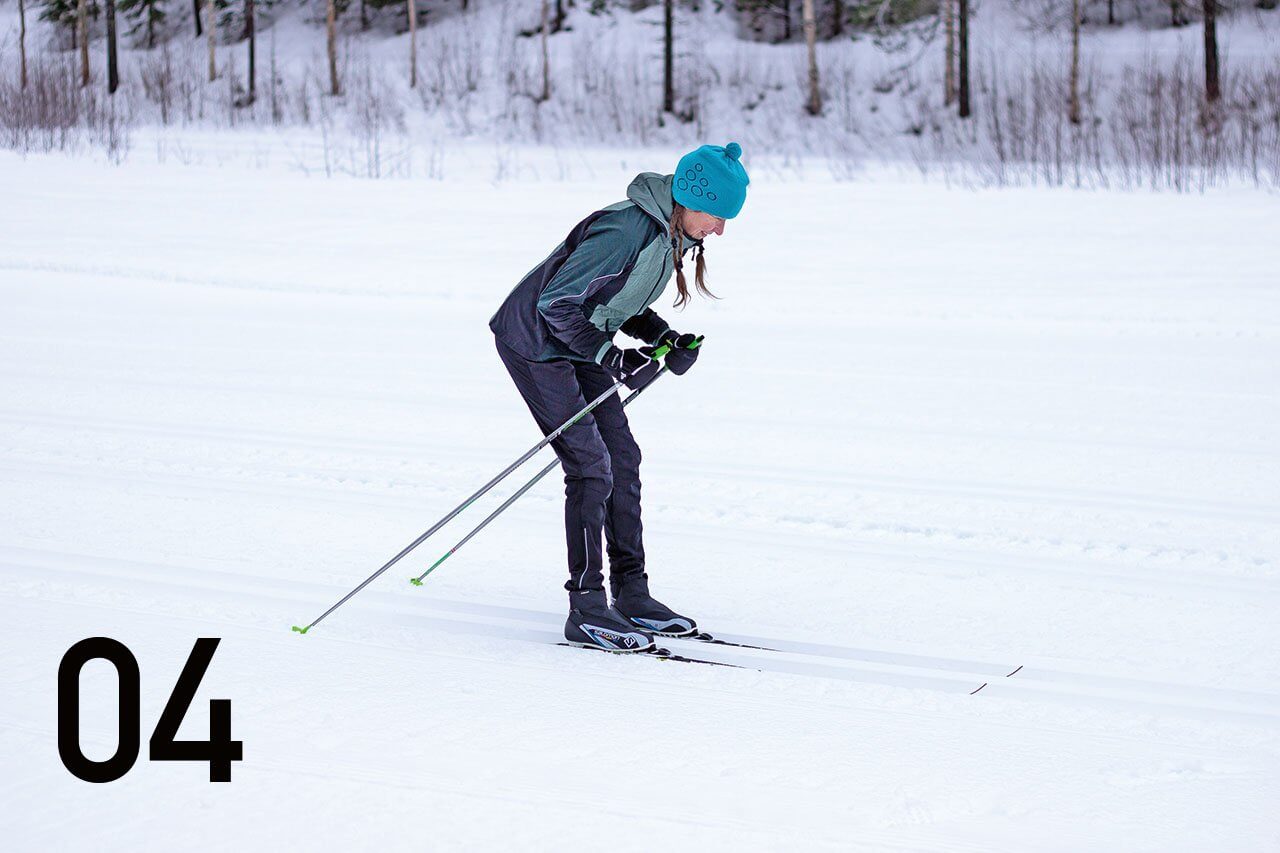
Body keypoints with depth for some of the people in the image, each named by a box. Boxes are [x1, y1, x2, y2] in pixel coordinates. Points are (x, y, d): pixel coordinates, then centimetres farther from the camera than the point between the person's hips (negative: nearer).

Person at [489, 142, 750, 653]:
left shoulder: (673, 235, 0)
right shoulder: (627, 230, -30)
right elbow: (556, 305, -28)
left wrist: (669, 341, -3)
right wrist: (616, 360, -31)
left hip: (580, 344, 9)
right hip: (535, 342, -9)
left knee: (622, 459, 7)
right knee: (591, 467, -12)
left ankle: (631, 595, 15)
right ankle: (586, 611, -7)